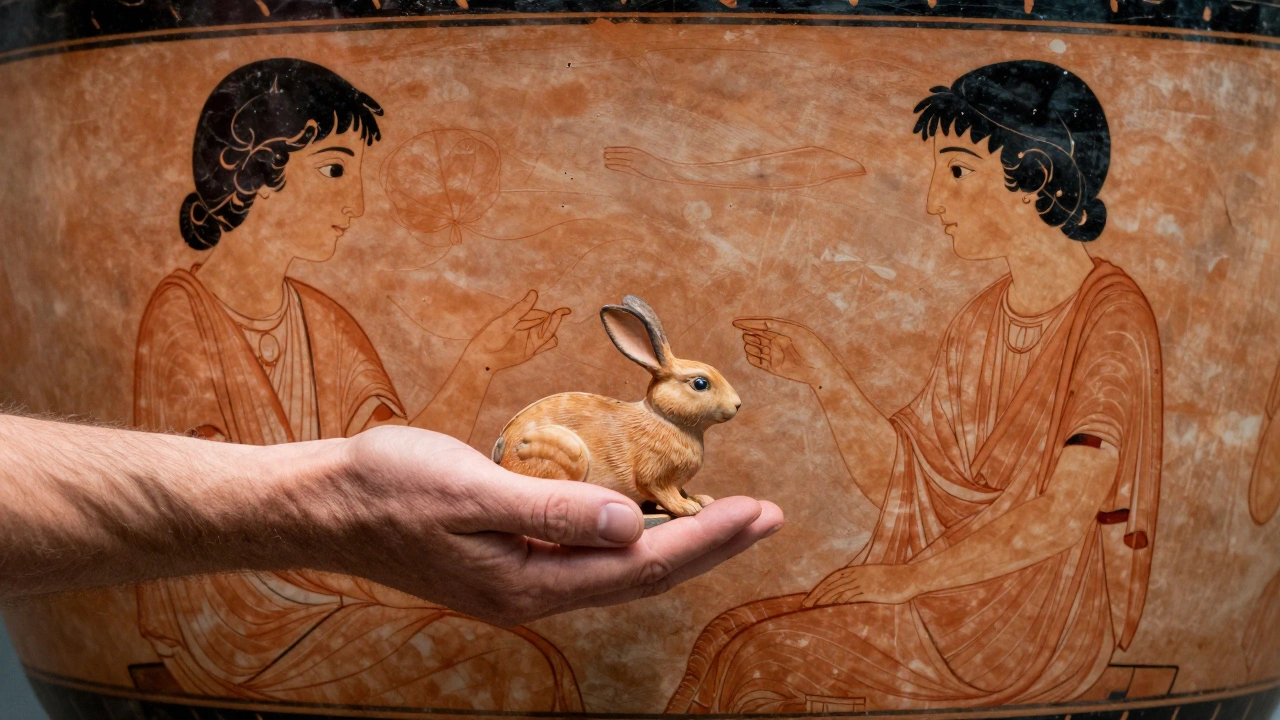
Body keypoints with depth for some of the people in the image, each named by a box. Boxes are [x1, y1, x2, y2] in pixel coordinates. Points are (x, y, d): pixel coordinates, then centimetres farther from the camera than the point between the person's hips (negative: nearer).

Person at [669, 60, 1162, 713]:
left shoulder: (1112, 316, -14)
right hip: (963, 581, 6)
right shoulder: (980, 322, 9)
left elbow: (1065, 513, -21)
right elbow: (900, 481, 6)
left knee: (755, 659, -16)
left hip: (1055, 611, -6)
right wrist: (824, 374, -5)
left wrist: (910, 576, -16)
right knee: (732, 637, -11)